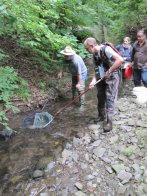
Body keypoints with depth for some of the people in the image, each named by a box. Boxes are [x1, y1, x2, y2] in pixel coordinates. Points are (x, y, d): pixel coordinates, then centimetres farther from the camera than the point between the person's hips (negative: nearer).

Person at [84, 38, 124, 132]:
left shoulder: (106, 49, -20)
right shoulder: (95, 54, 5)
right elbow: (96, 69, 10)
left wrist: (109, 71, -27)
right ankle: (102, 116, 31)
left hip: (111, 77, -8)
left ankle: (109, 122, 2)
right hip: (101, 78, 8)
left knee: (109, 99, -7)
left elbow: (120, 60, -31)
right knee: (100, 98, 13)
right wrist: (94, 80, -4)